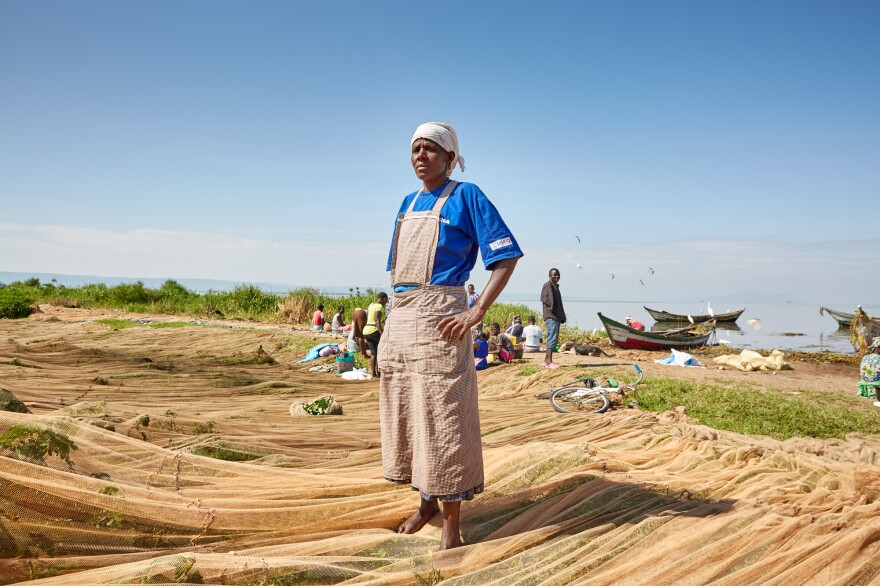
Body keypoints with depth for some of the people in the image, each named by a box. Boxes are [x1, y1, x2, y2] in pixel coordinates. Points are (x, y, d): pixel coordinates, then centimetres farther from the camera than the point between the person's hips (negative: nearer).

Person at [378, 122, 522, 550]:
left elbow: (507, 257, -9)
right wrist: (395, 316, 13)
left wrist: (476, 314, -18)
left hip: (438, 319, -7)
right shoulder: (408, 203, 17)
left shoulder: (466, 197, -3)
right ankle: (426, 502, 30)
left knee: (442, 417, -5)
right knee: (404, 413, 12)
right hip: (398, 319, 7)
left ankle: (451, 526, 7)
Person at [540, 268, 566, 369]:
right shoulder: (548, 285, -7)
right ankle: (549, 361, -13)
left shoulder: (556, 286, 22)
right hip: (551, 316, -10)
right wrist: (552, 309, -20)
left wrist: (562, 316, 17)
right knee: (552, 338, -13)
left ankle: (547, 360, 17)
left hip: (556, 316, 10)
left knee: (554, 339, 11)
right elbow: (545, 299, -18)